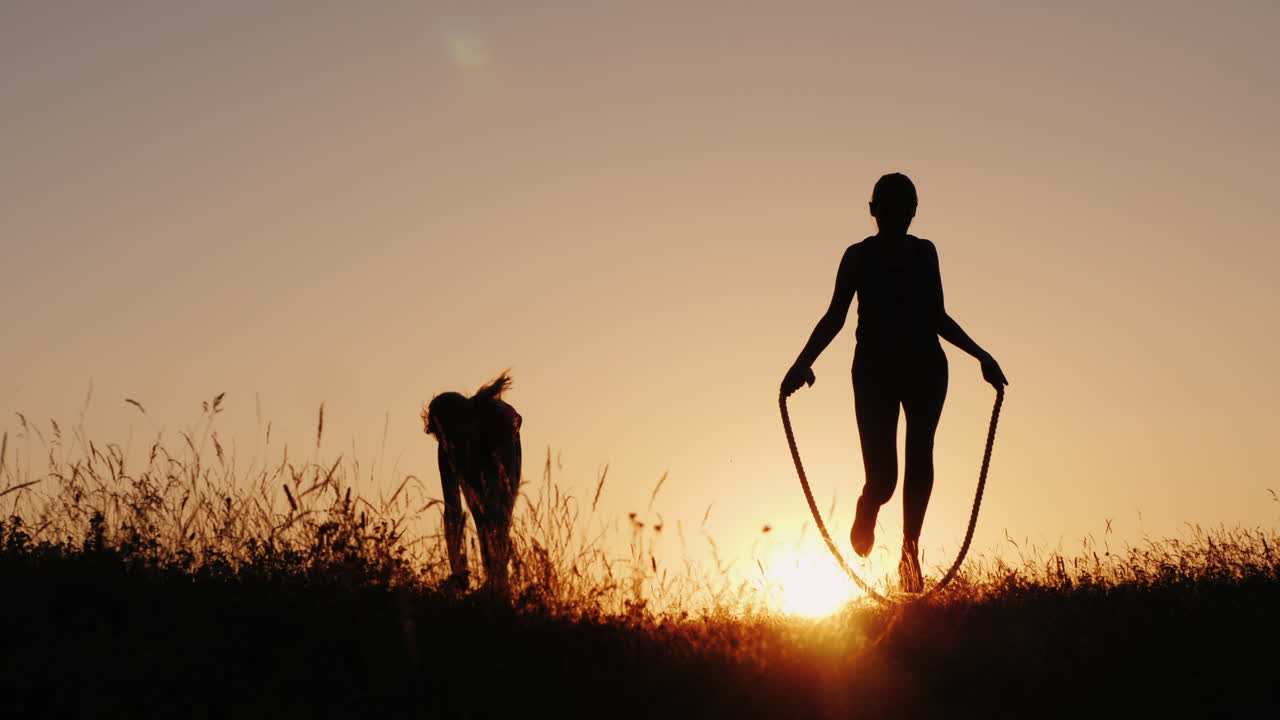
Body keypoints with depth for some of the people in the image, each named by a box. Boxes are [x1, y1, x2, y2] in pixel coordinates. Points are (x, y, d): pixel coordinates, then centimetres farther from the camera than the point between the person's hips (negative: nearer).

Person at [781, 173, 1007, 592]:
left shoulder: (924, 252, 11)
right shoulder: (859, 256, 3)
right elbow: (835, 317, 0)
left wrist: (980, 355, 16)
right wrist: (803, 362, -13)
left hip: (925, 367, 3)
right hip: (876, 369, -3)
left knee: (920, 452, -16)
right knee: (882, 475, -10)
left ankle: (910, 550, -9)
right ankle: (865, 519, 25)